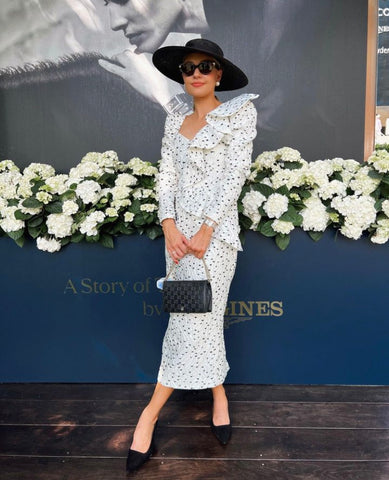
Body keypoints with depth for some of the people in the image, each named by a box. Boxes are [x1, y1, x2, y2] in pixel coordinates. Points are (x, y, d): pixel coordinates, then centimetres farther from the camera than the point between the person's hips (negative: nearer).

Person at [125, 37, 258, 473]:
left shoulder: (240, 112, 0)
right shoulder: (174, 122, 13)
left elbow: (236, 173, -9)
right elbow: (165, 176, 8)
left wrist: (206, 229, -15)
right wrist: (169, 226, -8)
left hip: (215, 229, -4)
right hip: (178, 228, 5)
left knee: (192, 318, -4)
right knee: (198, 317, 9)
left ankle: (150, 413, 12)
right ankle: (219, 397, 30)